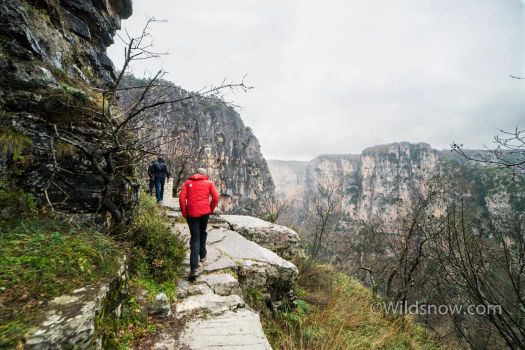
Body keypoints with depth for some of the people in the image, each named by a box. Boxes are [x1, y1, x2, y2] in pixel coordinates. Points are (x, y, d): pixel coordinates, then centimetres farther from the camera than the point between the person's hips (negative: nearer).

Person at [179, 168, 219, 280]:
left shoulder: (188, 183, 11)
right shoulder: (209, 183, 9)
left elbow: (182, 198, -1)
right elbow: (216, 197, -2)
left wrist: (184, 213, 6)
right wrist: (211, 210, 10)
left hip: (192, 213, 0)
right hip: (205, 212, 0)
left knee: (195, 238, 0)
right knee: (202, 233, 25)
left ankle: (194, 268, -11)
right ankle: (202, 255, 38)